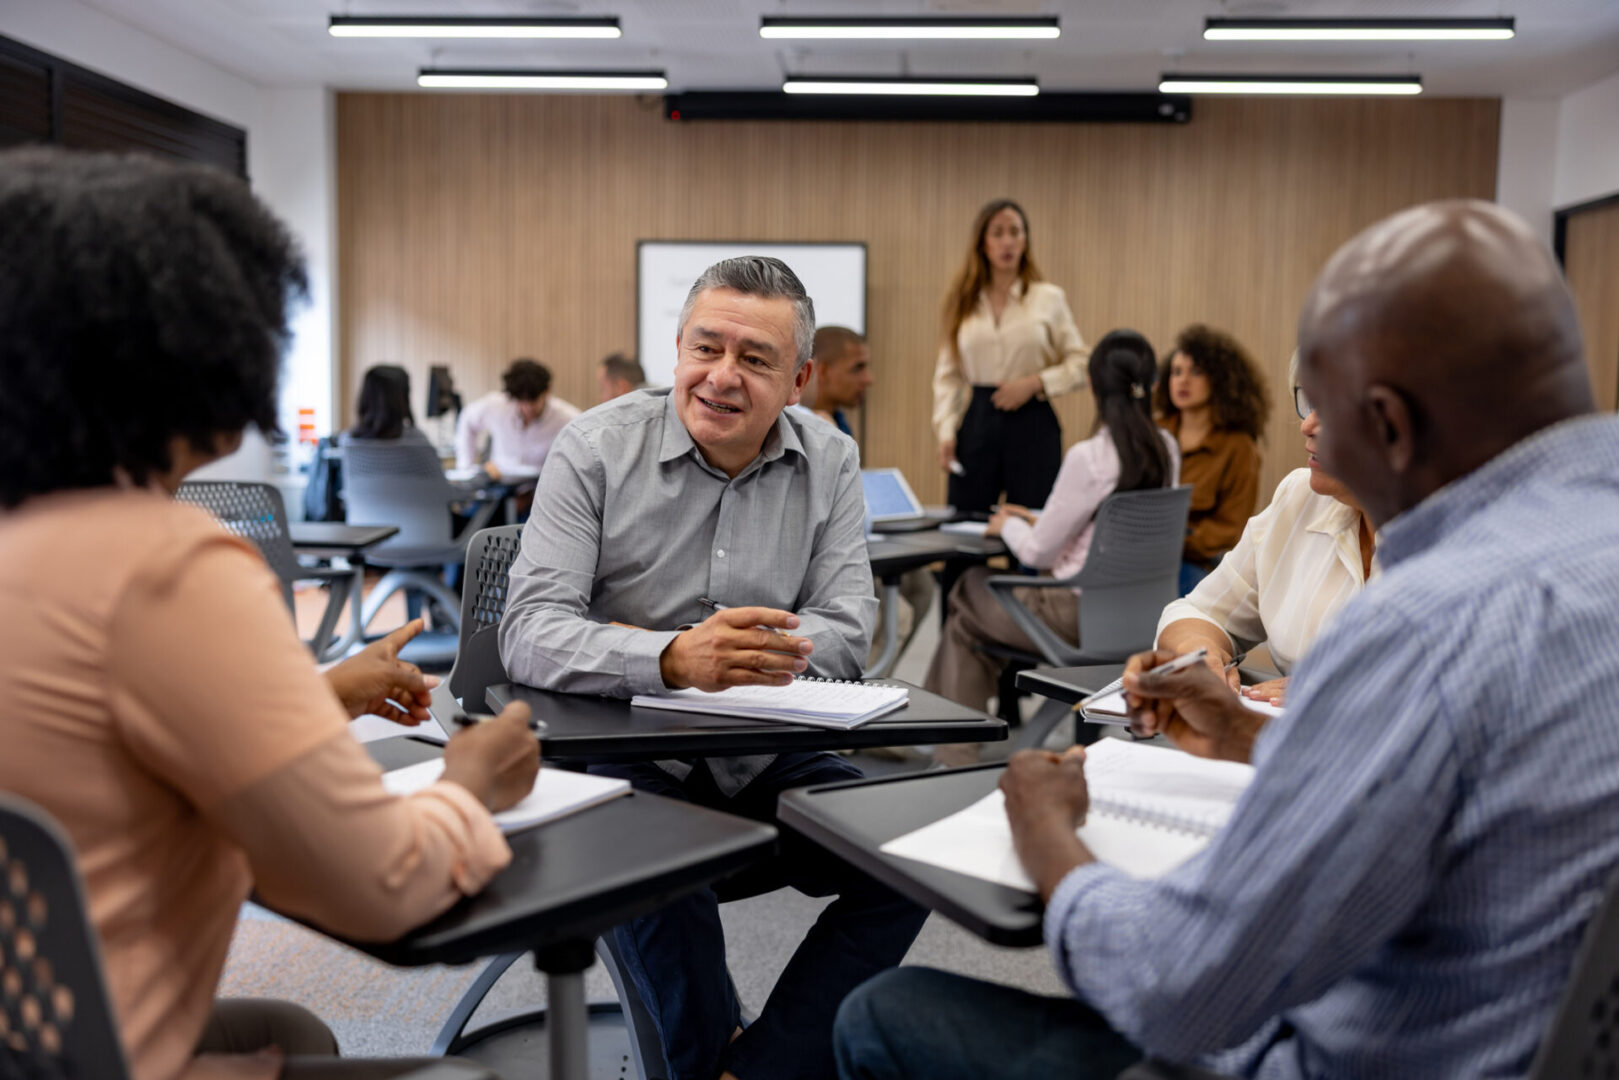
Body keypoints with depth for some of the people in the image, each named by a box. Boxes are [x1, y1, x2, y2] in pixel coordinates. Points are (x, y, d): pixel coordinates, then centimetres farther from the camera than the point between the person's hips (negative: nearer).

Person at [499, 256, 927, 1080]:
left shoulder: (830, 465, 3)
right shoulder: (597, 447, -7)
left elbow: (846, 635, -3)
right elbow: (528, 634, -17)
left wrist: (735, 653, -20)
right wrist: (675, 660, -35)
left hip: (767, 761, 4)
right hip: (624, 754, -3)